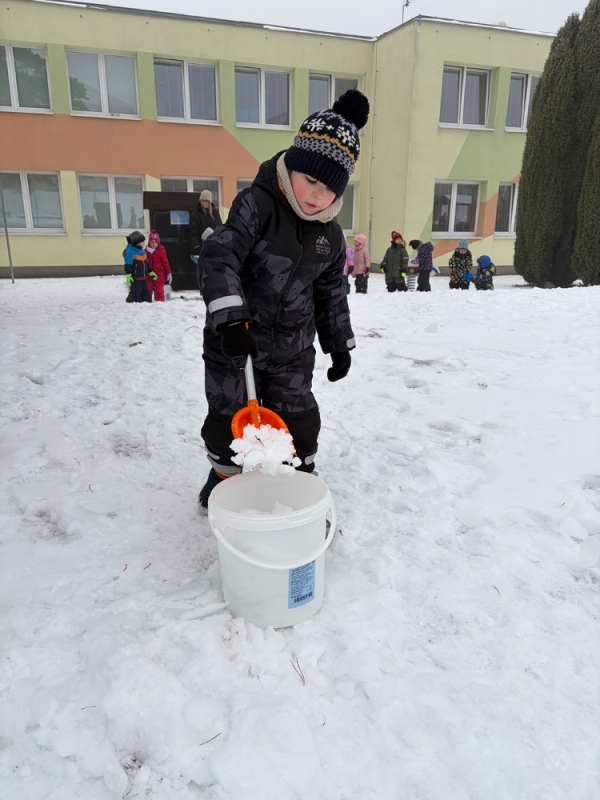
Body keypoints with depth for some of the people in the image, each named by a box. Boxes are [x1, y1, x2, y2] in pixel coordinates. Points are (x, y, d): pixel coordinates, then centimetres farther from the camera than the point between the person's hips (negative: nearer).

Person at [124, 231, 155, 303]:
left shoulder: (142, 251, 14)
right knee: (135, 294, -4)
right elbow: (128, 264, -18)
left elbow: (146, 264, 23)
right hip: (135, 279, -8)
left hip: (144, 278, 8)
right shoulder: (130, 251, -14)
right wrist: (128, 275, -24)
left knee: (146, 294, 14)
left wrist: (151, 273, 26)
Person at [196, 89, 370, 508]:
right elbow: (219, 258, -27)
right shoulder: (256, 204, -17)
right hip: (232, 336, -3)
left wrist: (339, 344, 13)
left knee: (297, 415, 10)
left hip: (291, 345, 3)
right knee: (226, 412, 10)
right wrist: (229, 317, -39)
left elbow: (332, 293, 11)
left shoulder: (331, 237, 0)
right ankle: (225, 471, 36)